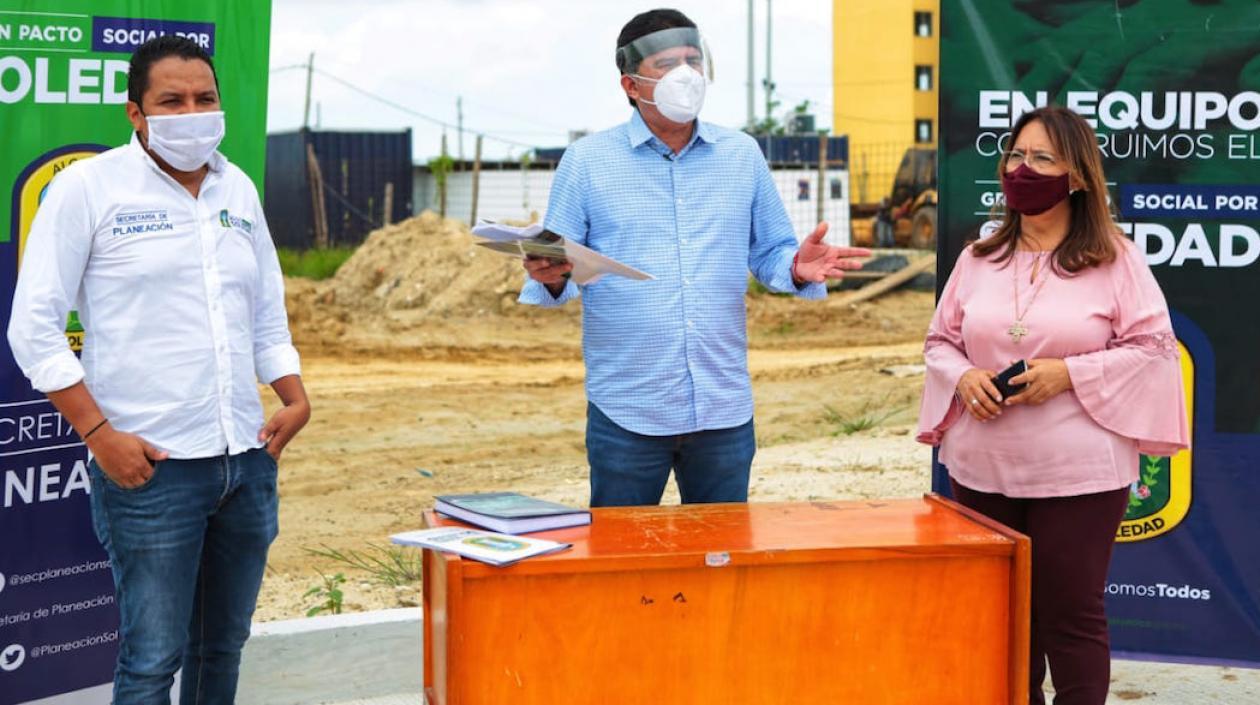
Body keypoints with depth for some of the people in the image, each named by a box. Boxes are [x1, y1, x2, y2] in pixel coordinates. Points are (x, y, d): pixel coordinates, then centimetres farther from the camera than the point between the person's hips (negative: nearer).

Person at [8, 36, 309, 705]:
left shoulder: (238, 190, 12)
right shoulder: (88, 187, -4)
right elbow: (33, 328, -6)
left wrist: (296, 399, 4)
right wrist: (100, 435, -13)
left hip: (248, 462, 6)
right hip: (149, 468, -5)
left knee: (222, 647, 13)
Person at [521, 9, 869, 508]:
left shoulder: (742, 155, 8)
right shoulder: (587, 161, 0)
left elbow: (769, 253, 11)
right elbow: (558, 272, 0)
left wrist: (796, 267, -11)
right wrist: (552, 277, -23)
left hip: (725, 410, 3)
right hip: (626, 412, -2)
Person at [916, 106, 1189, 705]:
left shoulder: (1115, 259, -3)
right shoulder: (978, 258, 10)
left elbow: (1153, 347, -5)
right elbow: (940, 341, 14)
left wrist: (1069, 373, -16)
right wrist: (963, 378, -8)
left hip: (1078, 473, -4)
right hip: (982, 469, 4)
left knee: (1071, 612, 0)